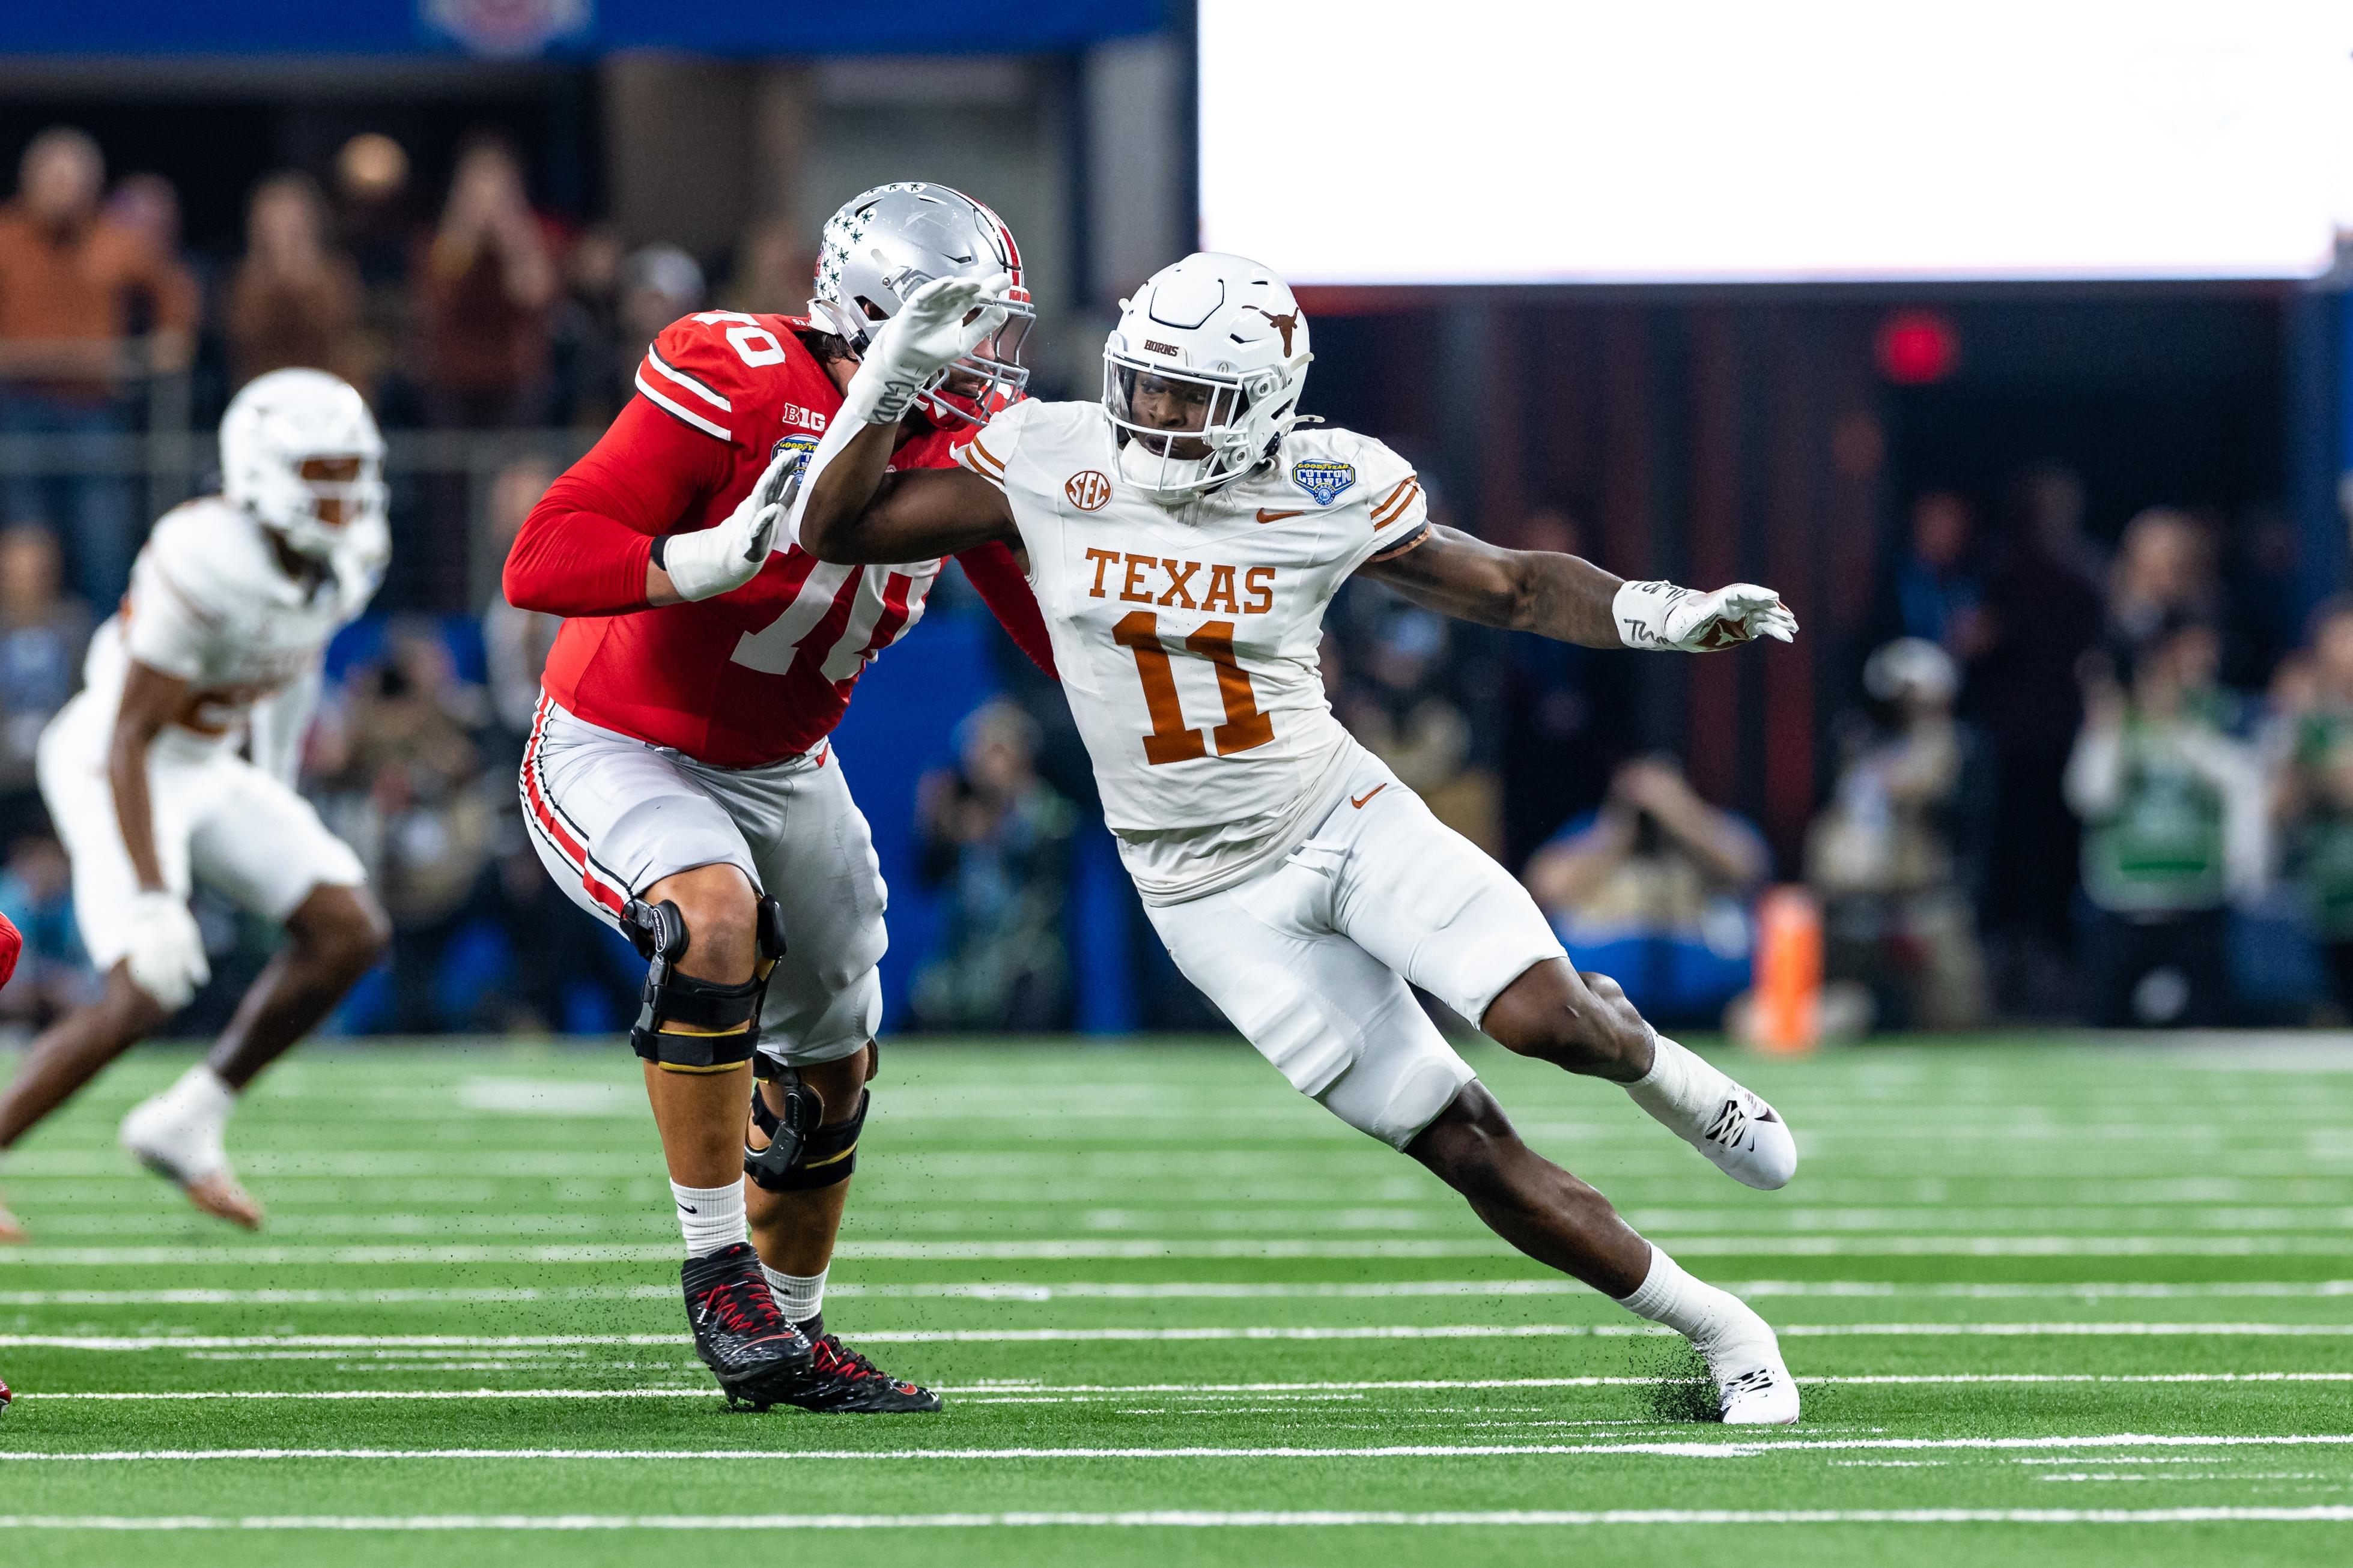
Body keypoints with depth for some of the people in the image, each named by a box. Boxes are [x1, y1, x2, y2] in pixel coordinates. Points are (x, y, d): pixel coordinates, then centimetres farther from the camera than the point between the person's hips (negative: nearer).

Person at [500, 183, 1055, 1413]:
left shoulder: (961, 447, -9)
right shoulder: (736, 389, -28)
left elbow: (1061, 629, 1)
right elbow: (538, 562, -31)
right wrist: (713, 559, -45)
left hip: (781, 772, 7)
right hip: (619, 751, -7)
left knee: (829, 1068, 16)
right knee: (716, 921, -35)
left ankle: (788, 1334, 38)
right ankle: (717, 1270, -23)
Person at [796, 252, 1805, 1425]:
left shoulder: (1327, 493, -10)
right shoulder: (1051, 466, -9)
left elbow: (1513, 588, 1)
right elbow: (834, 530, -5)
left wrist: (1669, 617, -15)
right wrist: (898, 372, -17)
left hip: (1346, 818, 0)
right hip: (1212, 888, 0)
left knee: (1544, 1016, -24)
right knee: (1465, 1147, -4)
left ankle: (1646, 1063, 16)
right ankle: (1716, 1328, 11)